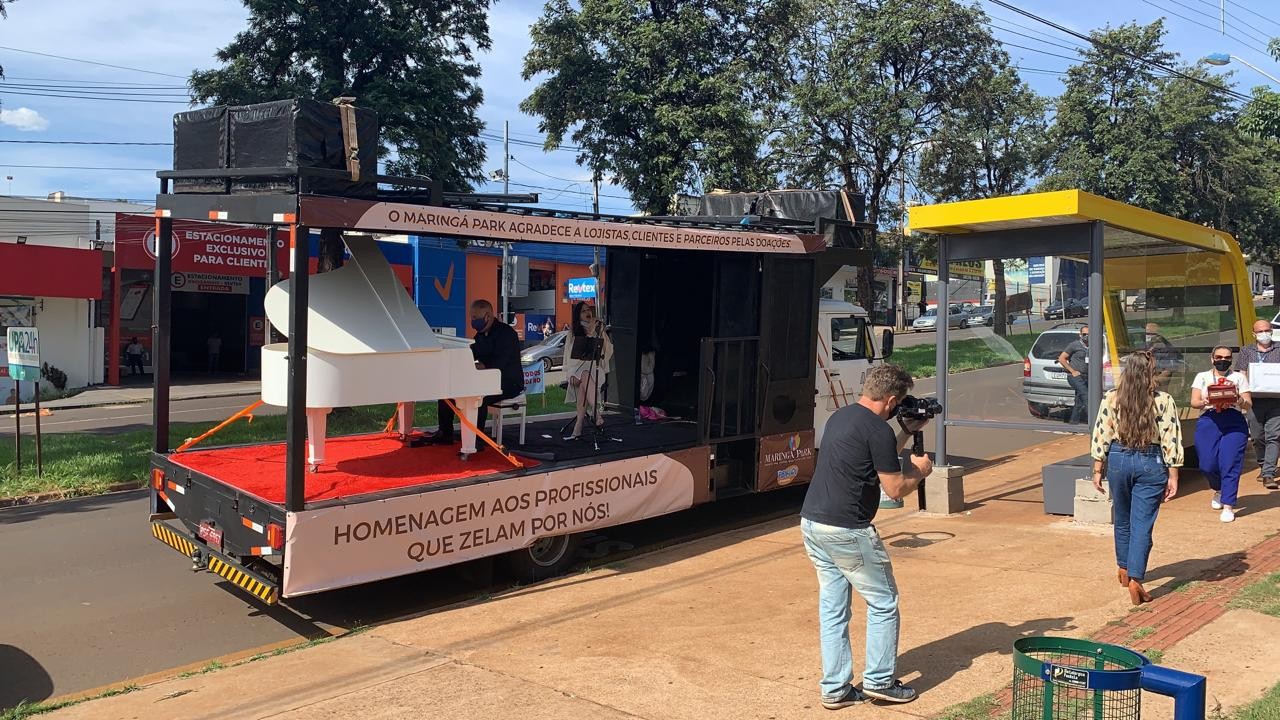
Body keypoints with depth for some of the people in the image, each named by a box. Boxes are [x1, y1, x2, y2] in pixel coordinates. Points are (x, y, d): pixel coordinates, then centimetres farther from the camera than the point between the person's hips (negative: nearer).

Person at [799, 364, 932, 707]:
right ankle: (879, 681, 19)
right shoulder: (878, 430, -14)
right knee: (883, 603, 10)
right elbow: (894, 488, -10)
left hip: (811, 522, 9)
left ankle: (835, 689, 20)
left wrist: (906, 432, 24)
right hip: (846, 531, -8)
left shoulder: (840, 417, 13)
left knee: (832, 608, 14)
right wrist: (920, 471, 8)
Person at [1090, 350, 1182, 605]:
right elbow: (1171, 442, -8)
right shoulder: (1163, 401, -9)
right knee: (1142, 524, 2)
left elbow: (1101, 437, -3)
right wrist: (1173, 477, -2)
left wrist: (1098, 470, 6)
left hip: (1118, 460, 2)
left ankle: (1124, 569, 38)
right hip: (1151, 463, -2)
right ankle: (1135, 580, -5)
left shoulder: (1111, 399, -5)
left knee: (1123, 519, 20)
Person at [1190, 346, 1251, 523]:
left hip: (1234, 421, -1)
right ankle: (1219, 490, 30)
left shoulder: (1239, 377, 15)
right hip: (1208, 420, 1)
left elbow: (1248, 404, 8)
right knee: (1207, 464, -3)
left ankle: (1228, 506, -2)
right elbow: (1194, 402, 6)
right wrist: (1204, 402, -16)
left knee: (1230, 464, -9)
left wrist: (1241, 401, -15)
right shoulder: (1202, 377, 16)